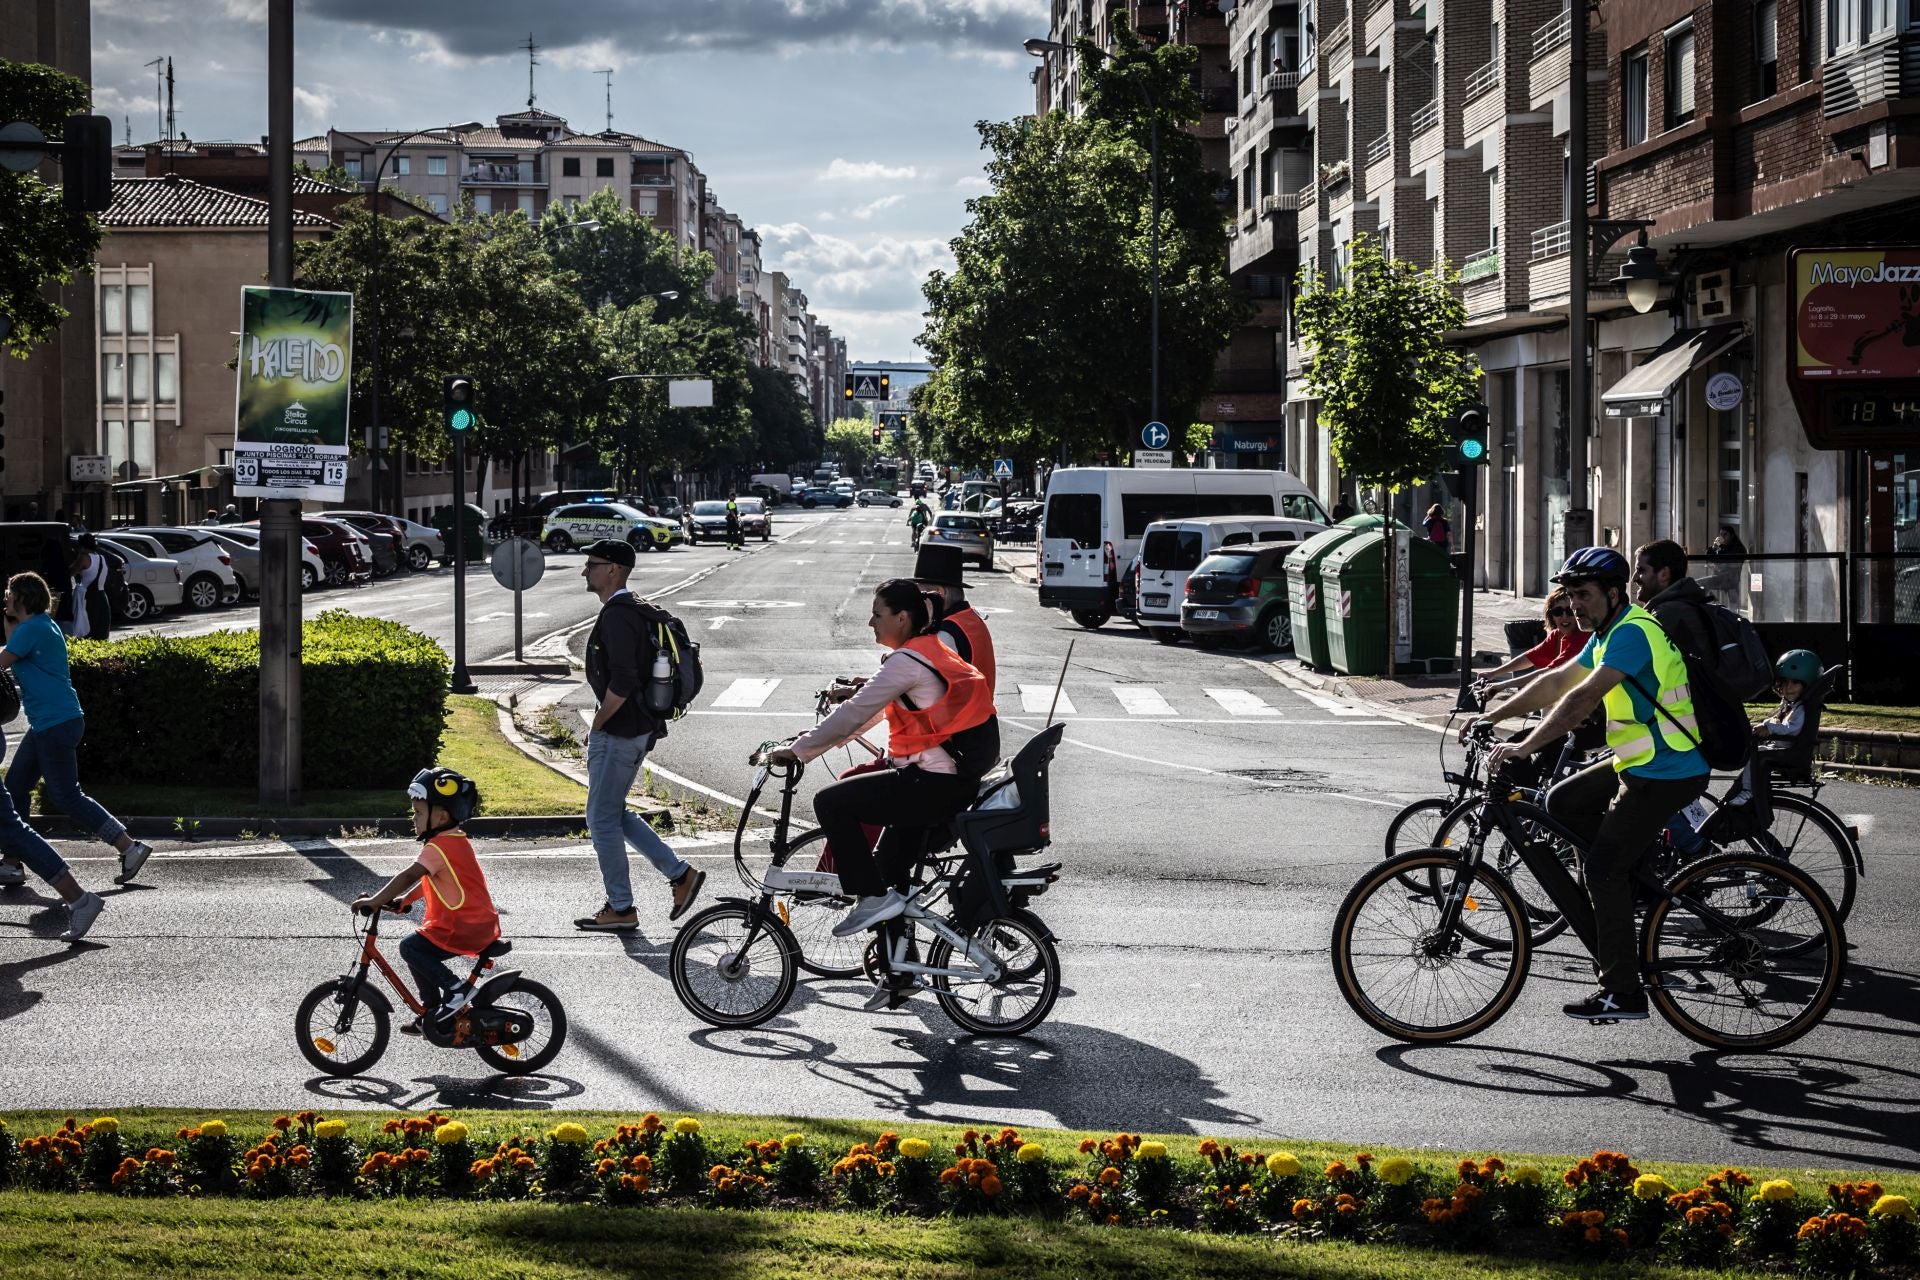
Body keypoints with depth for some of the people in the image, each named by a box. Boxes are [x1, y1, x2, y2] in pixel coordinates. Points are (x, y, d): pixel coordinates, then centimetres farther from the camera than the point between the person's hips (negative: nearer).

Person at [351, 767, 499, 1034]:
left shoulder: (440, 846, -17)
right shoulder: (455, 841, 15)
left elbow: (409, 876, -24)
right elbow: (427, 881, 21)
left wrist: (375, 901, -23)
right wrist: (403, 901, 14)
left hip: (465, 928, -10)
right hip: (480, 924, 10)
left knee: (411, 947, -14)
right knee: (421, 952, 16)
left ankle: (453, 988, -8)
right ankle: (432, 1013, 23)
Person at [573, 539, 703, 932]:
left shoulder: (618, 616, -19)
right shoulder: (638, 611, 14)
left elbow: (622, 681, -27)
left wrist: (598, 723, -15)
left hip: (619, 732, -10)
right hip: (638, 727, 10)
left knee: (602, 818, -1)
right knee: (614, 813, 18)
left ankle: (621, 910, 7)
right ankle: (680, 874, 18)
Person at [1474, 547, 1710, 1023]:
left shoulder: (1633, 634, -20)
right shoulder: (1609, 634, 14)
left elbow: (1583, 698, -30)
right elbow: (1557, 682, 18)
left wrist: (1525, 747, -33)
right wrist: (1491, 717, 14)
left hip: (1665, 775, -10)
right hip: (1639, 764, 10)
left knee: (1604, 869, -9)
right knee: (1562, 802, 16)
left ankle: (1623, 993, -3)